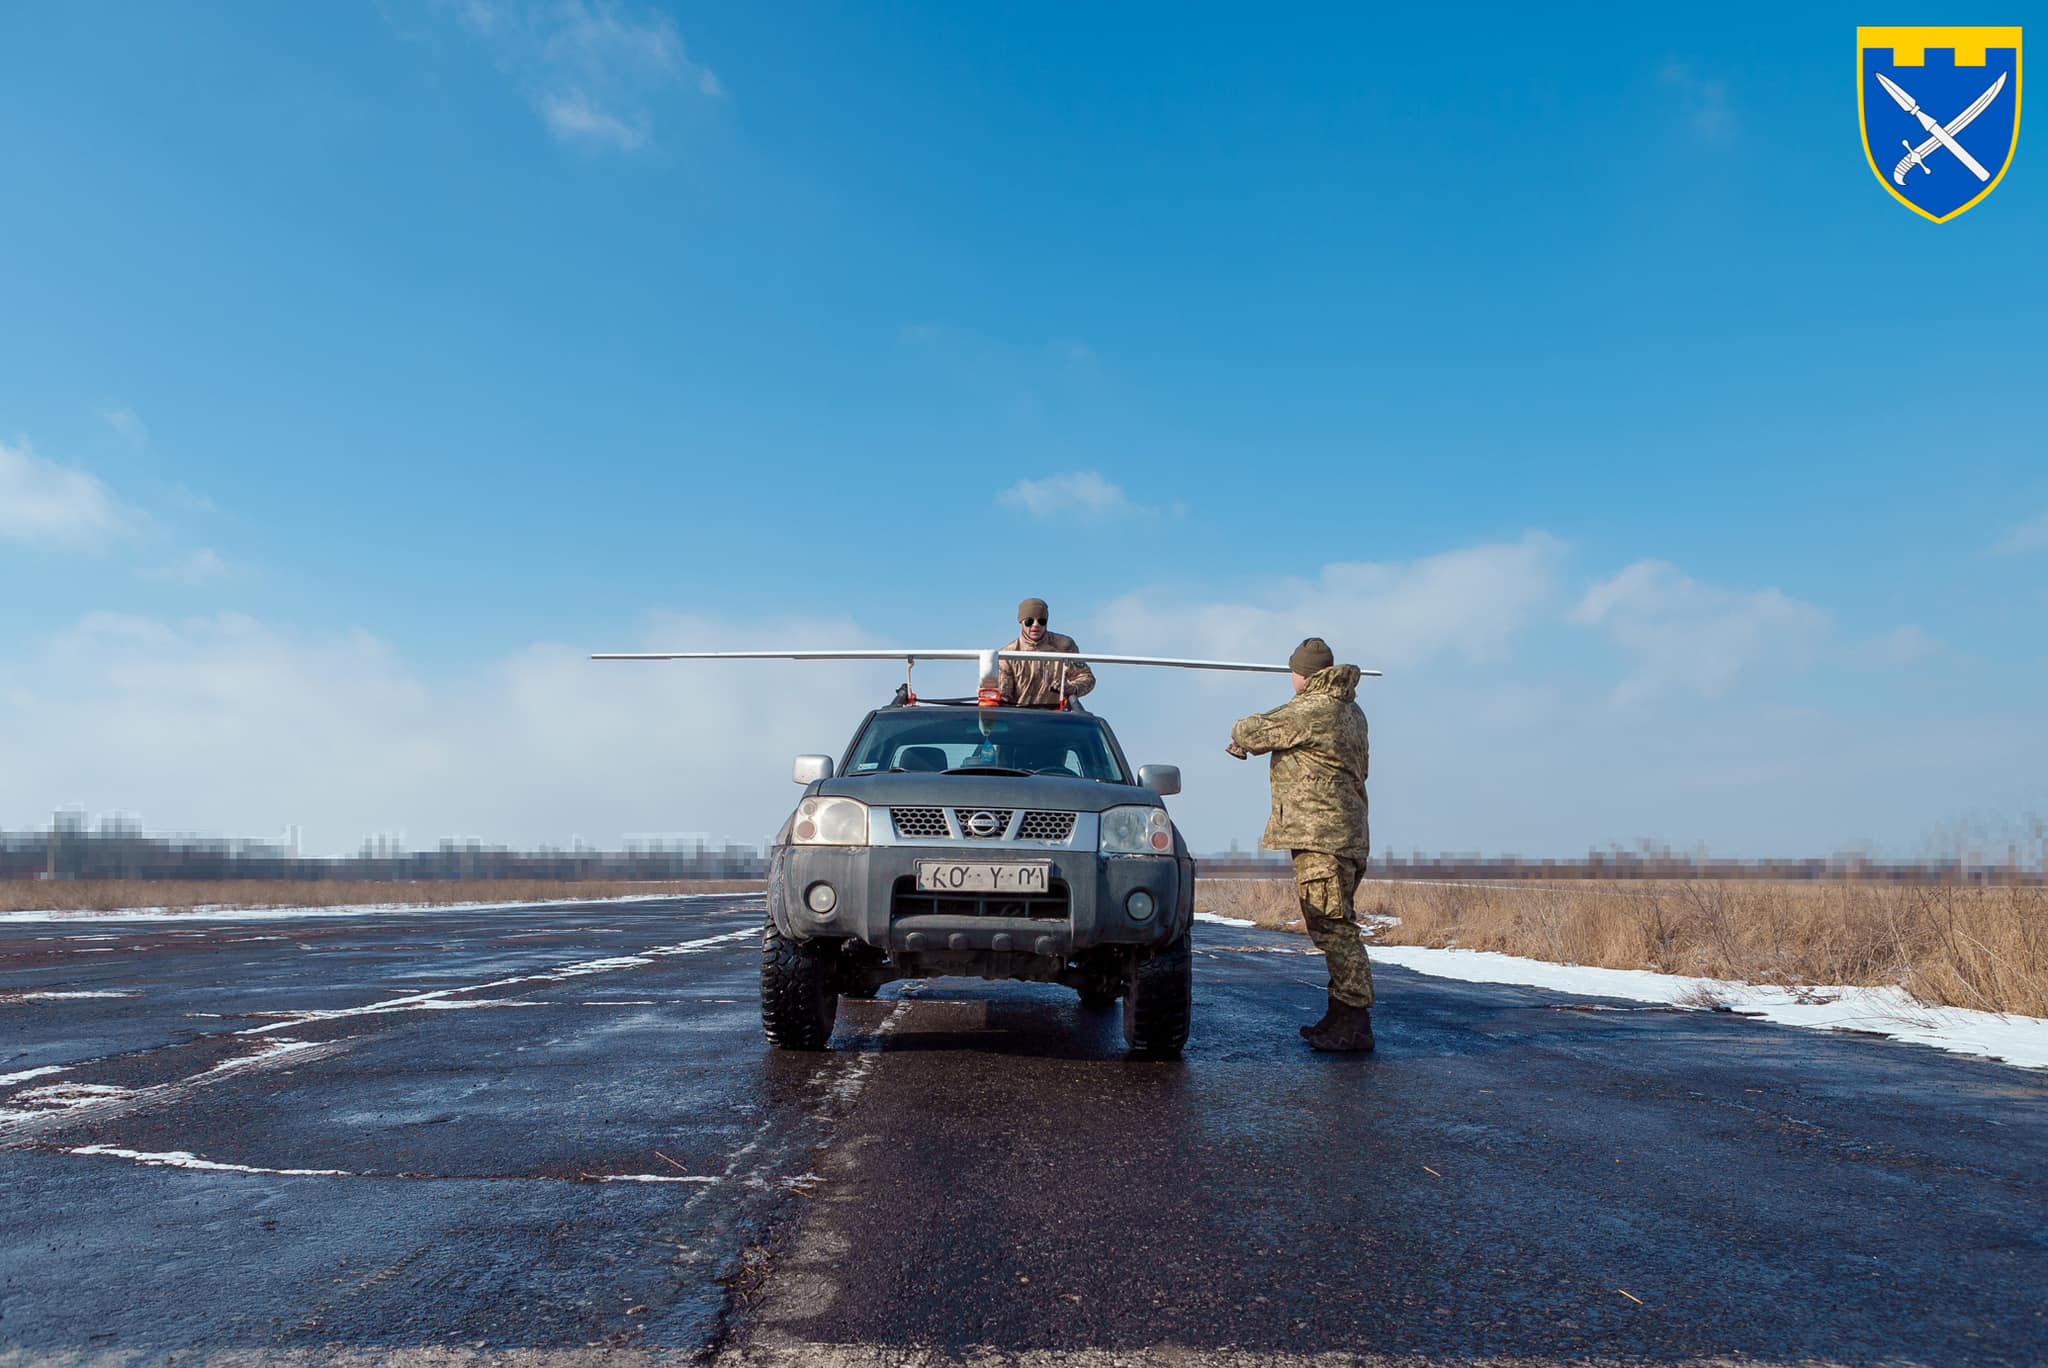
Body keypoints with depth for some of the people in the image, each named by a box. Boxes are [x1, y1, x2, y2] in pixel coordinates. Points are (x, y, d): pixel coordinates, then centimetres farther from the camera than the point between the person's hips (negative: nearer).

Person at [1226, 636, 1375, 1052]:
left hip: (1321, 835, -10)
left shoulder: (1311, 710, -13)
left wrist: (1240, 738, 17)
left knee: (1333, 927, -10)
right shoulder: (1350, 712, 17)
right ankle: (1342, 1017, 21)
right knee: (1332, 927, 15)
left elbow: (1251, 731, -8)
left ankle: (1355, 1025, -11)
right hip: (1344, 832, 10)